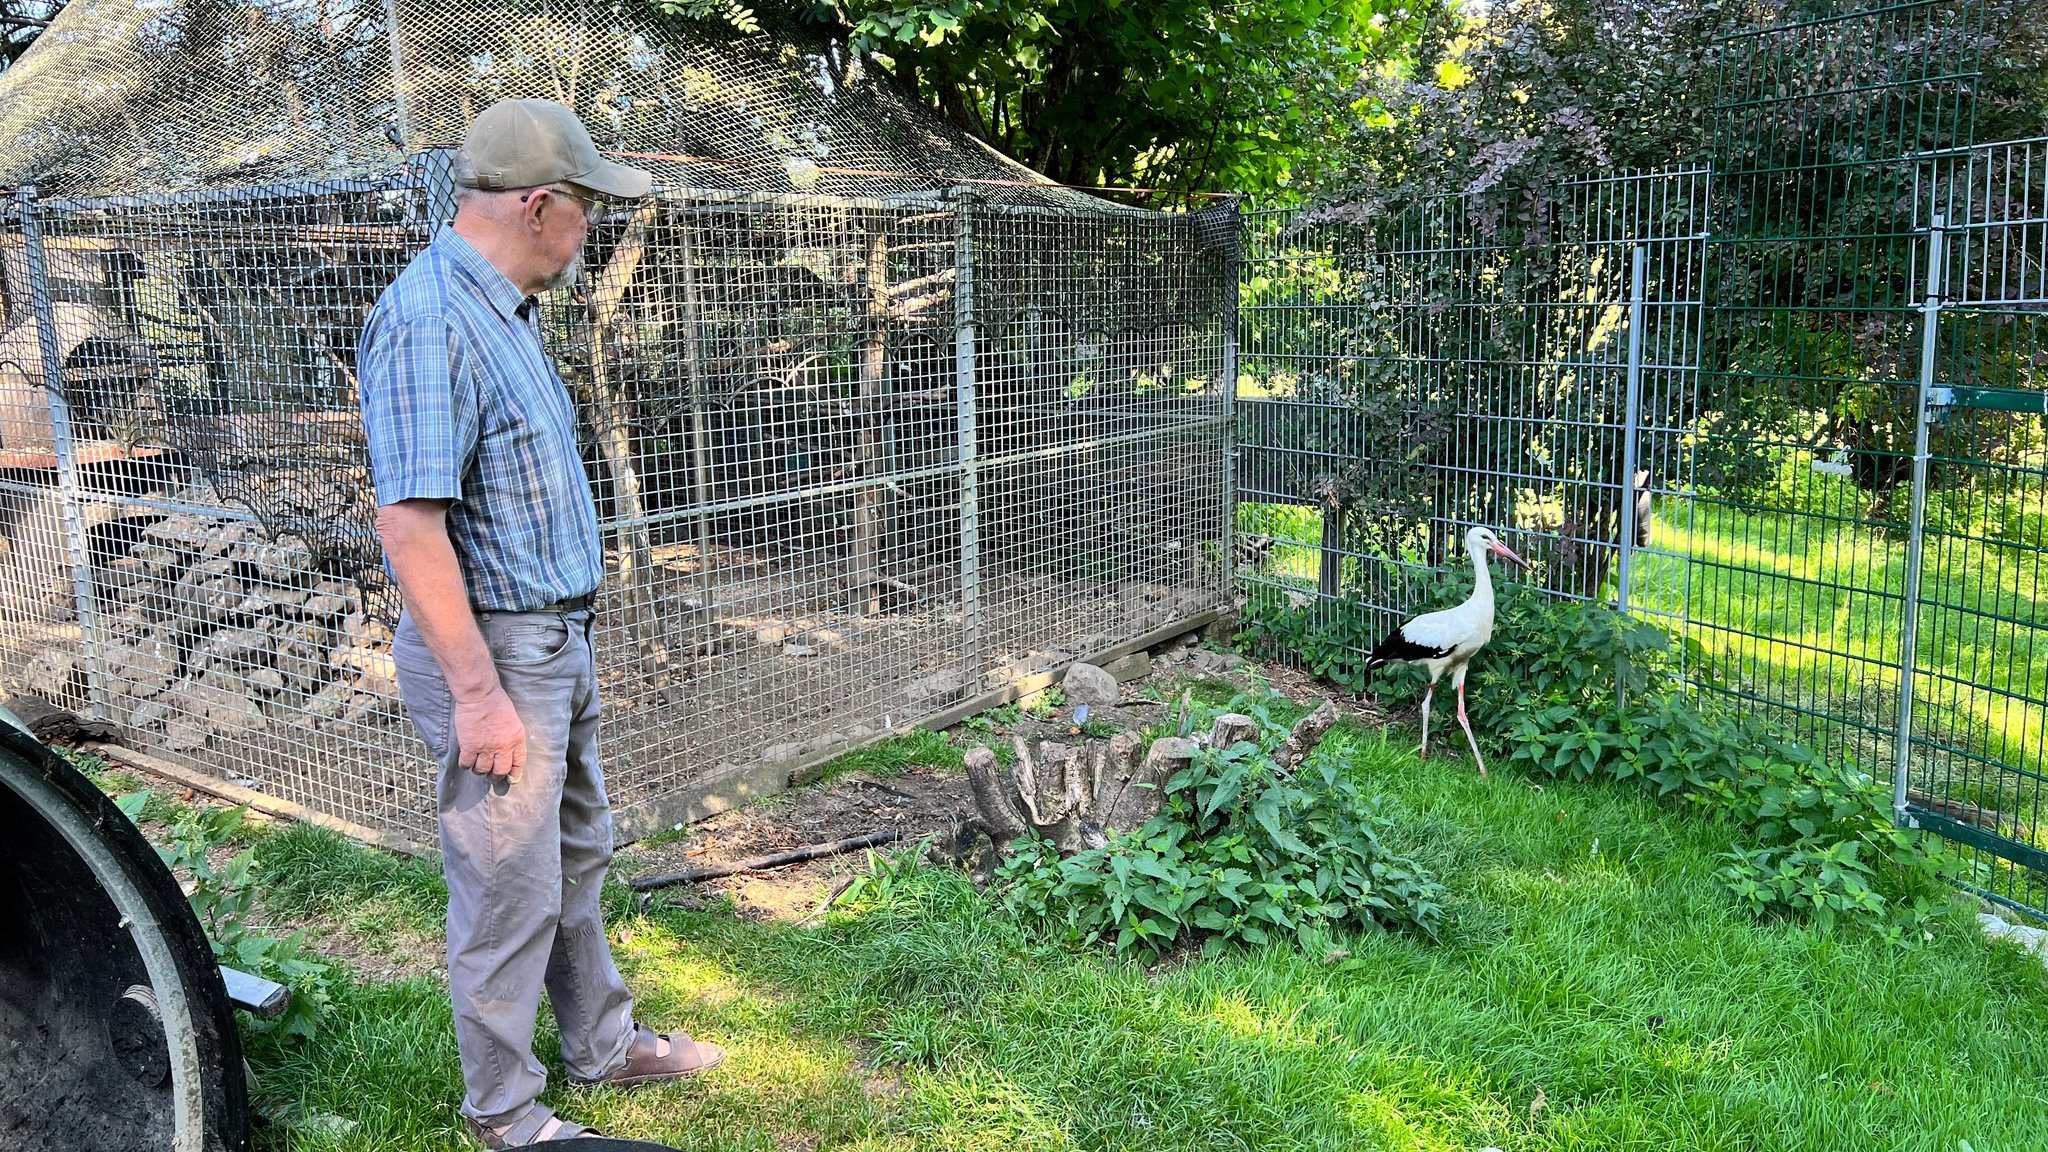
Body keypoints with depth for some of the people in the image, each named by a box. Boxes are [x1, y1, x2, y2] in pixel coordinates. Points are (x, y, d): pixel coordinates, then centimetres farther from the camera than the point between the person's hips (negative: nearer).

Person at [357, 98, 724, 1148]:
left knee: (576, 861, 21)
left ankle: (603, 1047, 38)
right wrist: (479, 694, -24)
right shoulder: (428, 322, -22)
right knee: (511, 894, 3)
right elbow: (409, 524, -26)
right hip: (490, 652, -10)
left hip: (555, 641, 10)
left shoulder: (502, 310, 10)